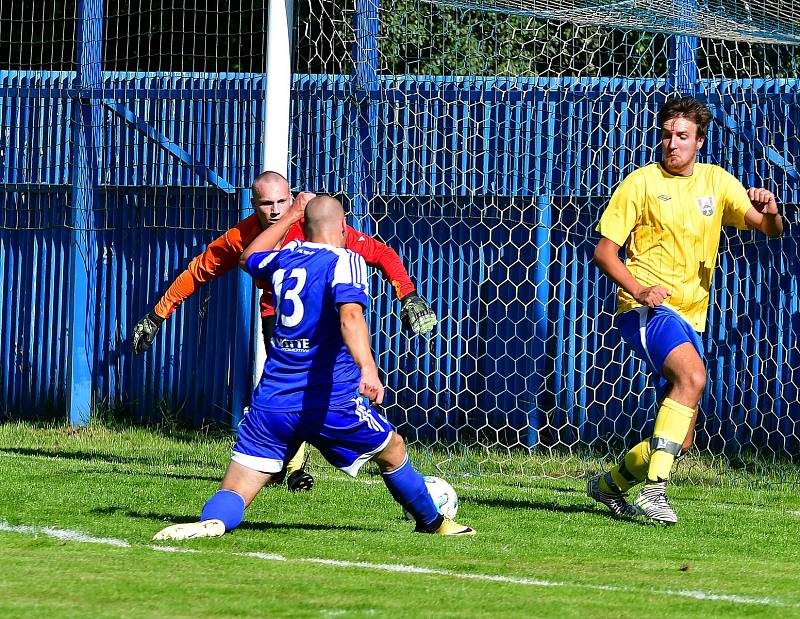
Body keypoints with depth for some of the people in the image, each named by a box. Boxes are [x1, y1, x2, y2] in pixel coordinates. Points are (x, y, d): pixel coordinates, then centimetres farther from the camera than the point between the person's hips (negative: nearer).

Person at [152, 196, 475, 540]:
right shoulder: (345, 261, -5)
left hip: (272, 404, 3)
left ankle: (210, 522, -36)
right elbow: (350, 315, -25)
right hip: (331, 402, -3)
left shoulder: (285, 257, 12)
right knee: (392, 453, 24)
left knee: (234, 495, -4)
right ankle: (433, 523, 39)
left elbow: (248, 258, 37)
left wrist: (290, 217, 46)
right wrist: (367, 368, -40)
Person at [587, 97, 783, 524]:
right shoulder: (642, 182, -1)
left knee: (681, 440, 7)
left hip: (691, 318, 6)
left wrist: (769, 211, -17)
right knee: (692, 374, -35)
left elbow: (770, 231, 8)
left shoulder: (716, 181, 10)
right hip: (647, 310, -6)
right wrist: (638, 290, -20)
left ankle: (610, 484, 32)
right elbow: (604, 251, -3)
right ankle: (653, 488, -36)